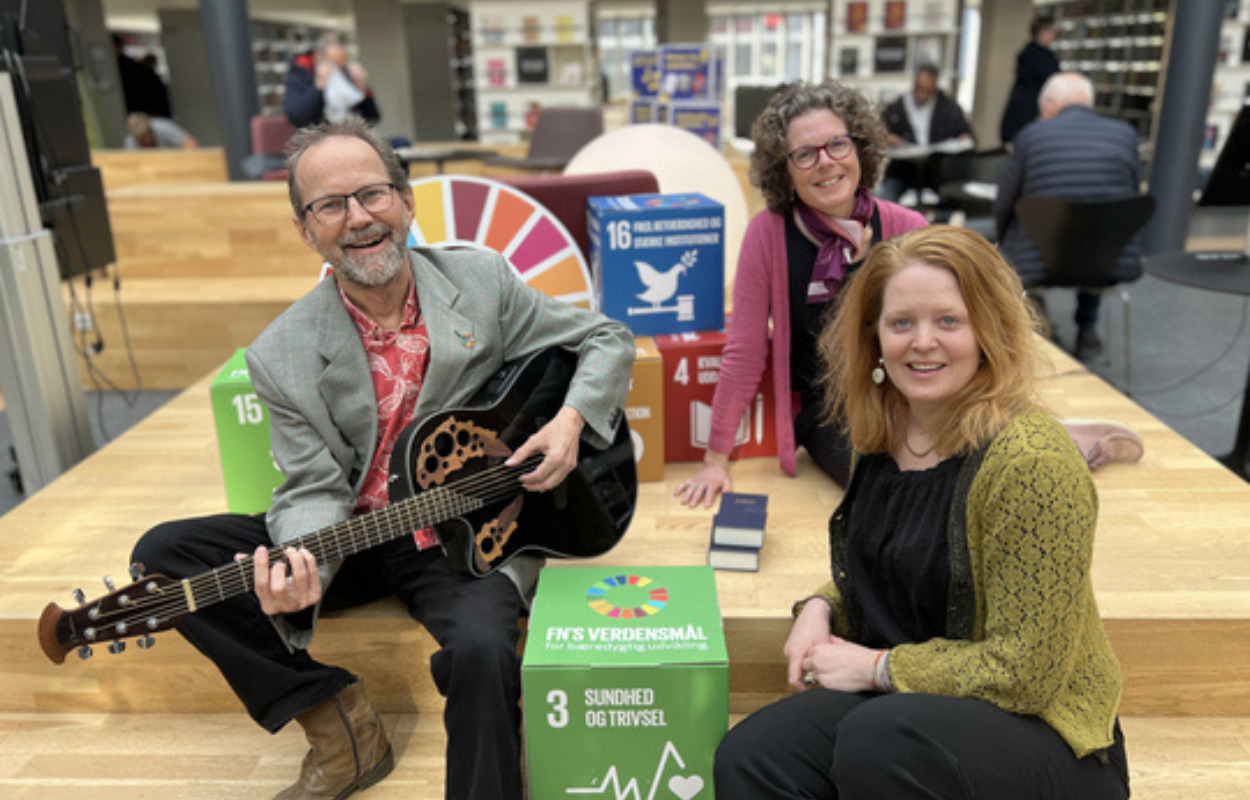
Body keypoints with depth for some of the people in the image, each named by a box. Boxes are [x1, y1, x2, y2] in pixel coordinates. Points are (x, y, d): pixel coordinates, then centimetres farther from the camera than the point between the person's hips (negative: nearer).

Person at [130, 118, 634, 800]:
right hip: (357, 539, 3)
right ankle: (341, 728, -3)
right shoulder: (282, 357, -7)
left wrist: (572, 419, -15)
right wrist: (298, 567, -28)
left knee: (481, 651, -34)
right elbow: (316, 488, -7)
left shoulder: (482, 282, -6)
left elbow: (606, 340, 3)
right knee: (163, 555, -11)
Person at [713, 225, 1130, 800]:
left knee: (879, 742, -34)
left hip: (1039, 728, -5)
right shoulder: (882, 436, 1)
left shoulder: (1032, 463, -21)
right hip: (892, 699, 5)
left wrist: (875, 666, -13)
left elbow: (1024, 670, -19)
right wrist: (820, 608, -3)